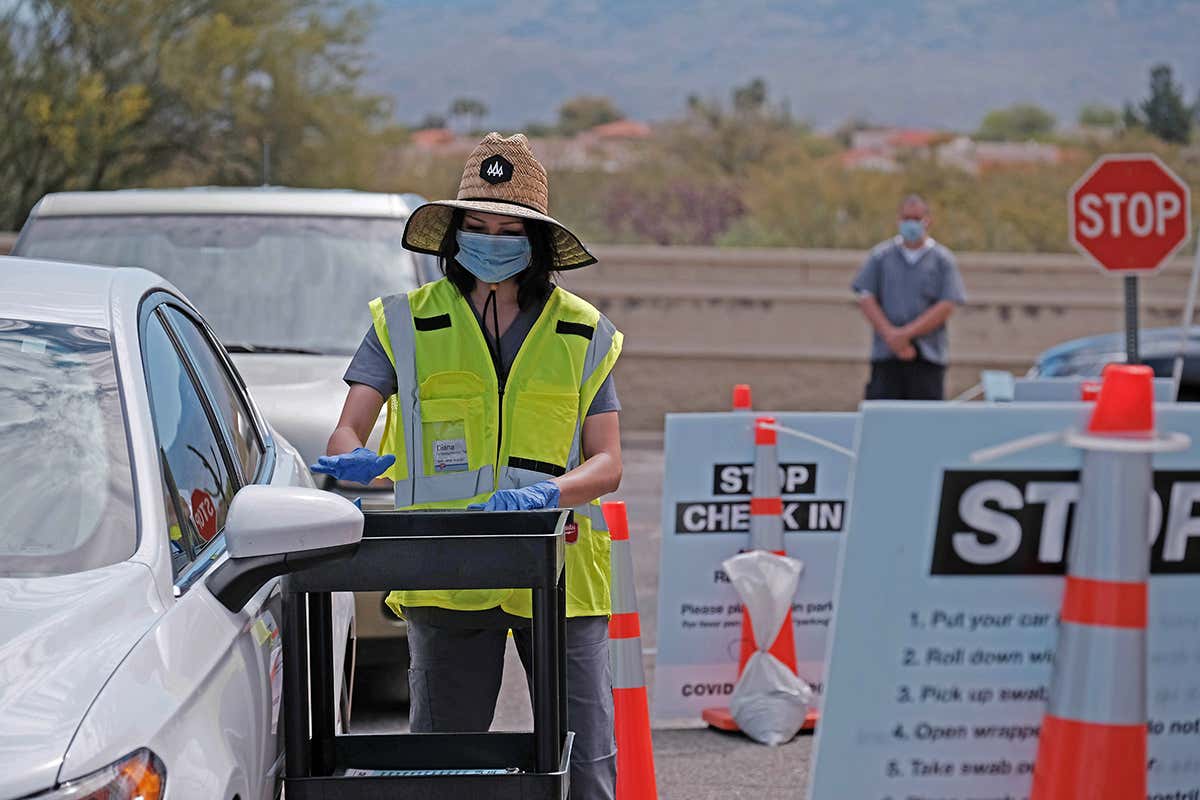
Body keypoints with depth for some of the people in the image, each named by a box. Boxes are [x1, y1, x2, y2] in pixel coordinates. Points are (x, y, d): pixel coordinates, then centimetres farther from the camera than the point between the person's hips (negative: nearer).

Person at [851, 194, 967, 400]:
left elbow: (946, 307, -4)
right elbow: (866, 299, 3)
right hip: (886, 354, 1)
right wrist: (891, 335, -10)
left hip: (928, 357, -1)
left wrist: (907, 334, -11)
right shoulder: (881, 256, 10)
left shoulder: (943, 260, 5)